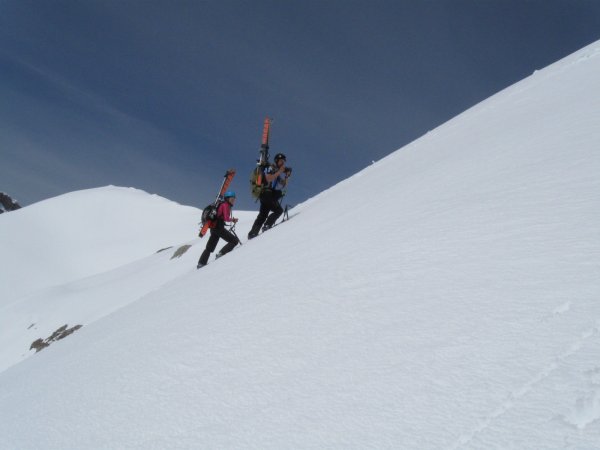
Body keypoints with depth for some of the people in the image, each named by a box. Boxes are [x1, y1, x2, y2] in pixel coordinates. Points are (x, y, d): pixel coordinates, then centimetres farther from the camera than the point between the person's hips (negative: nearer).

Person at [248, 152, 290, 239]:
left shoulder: (282, 171, 19)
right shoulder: (271, 168, -4)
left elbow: (284, 185, 18)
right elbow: (269, 179, -21)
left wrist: (287, 176, 2)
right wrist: (279, 172, -18)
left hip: (273, 196, 8)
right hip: (267, 193, -8)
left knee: (263, 215, 5)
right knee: (279, 210, -16)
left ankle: (252, 233, 5)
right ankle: (267, 226, -14)